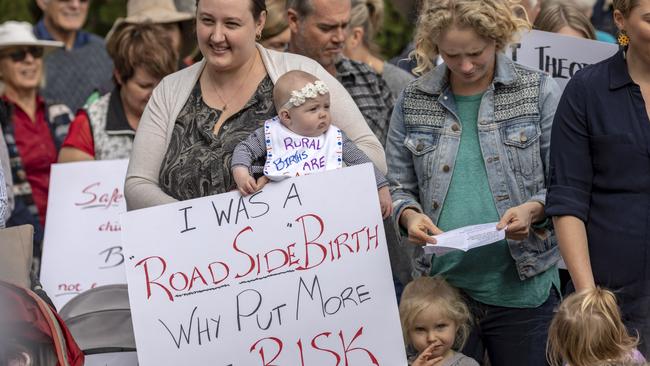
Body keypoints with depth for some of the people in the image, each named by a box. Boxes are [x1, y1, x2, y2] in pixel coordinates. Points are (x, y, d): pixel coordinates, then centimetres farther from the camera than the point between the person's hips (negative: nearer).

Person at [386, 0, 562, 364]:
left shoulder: (540, 92, 0)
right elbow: (399, 187, 13)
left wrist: (533, 210, -17)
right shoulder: (413, 100, 6)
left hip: (520, 289, -1)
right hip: (441, 289, 2)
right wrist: (409, 215, -8)